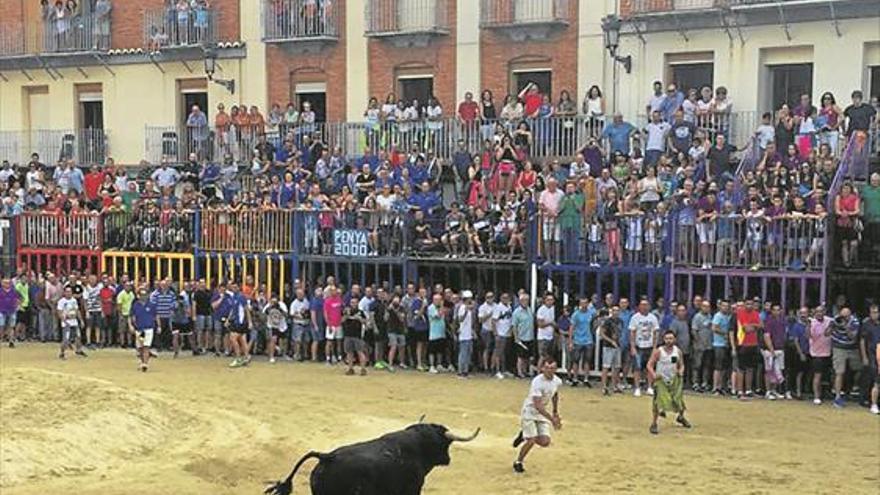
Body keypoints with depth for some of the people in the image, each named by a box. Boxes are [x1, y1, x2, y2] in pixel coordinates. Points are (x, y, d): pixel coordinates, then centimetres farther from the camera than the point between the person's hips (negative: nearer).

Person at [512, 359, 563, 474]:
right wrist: (552, 419, -37)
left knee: (545, 442, -8)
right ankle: (518, 462, 11)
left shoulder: (557, 381, -5)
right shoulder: (537, 382, -27)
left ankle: (525, 435, 23)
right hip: (529, 412, -6)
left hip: (543, 413, 6)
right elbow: (537, 406, -33)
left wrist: (555, 412, 21)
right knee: (532, 440, -14)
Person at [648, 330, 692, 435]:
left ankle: (681, 417, 40)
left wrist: (681, 371, -13)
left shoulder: (678, 351, -4)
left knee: (679, 398, 7)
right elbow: (649, 365, -13)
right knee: (658, 401, -17)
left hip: (674, 379, 4)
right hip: (661, 379, -4)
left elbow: (681, 365, 9)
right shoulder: (658, 351, -15)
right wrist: (654, 374, -31)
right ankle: (654, 424, -3)